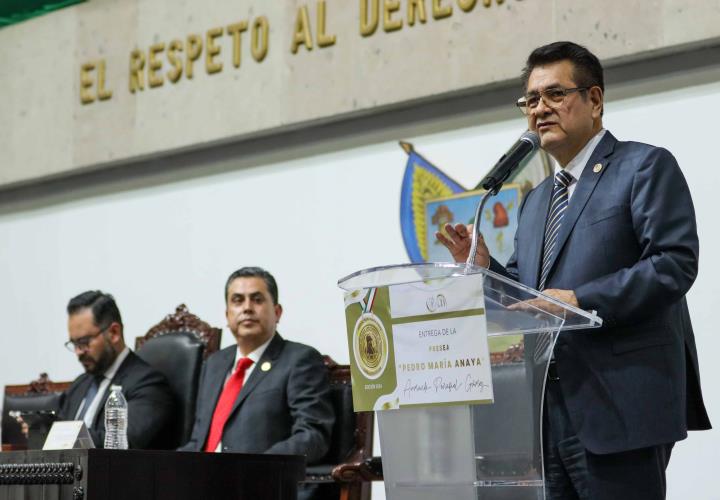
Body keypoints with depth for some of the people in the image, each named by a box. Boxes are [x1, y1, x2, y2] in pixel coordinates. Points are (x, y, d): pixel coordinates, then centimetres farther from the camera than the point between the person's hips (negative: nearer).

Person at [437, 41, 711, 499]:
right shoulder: (536, 200, 22)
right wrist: (483, 267, 3)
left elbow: (675, 263, -14)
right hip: (547, 410, 7)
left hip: (618, 407, -7)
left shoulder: (645, 167, -2)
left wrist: (581, 301, -21)